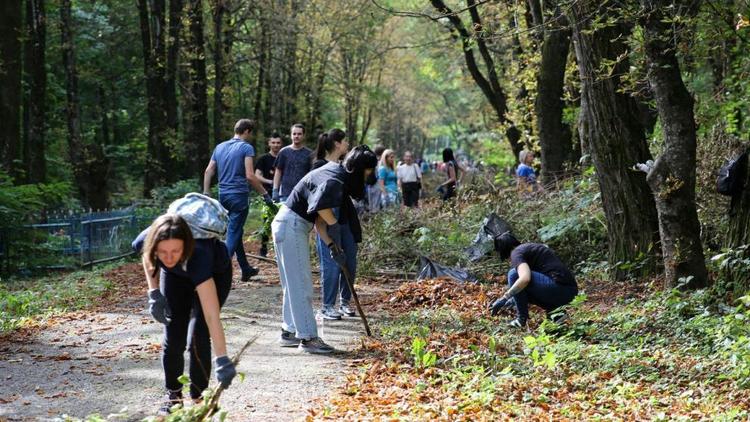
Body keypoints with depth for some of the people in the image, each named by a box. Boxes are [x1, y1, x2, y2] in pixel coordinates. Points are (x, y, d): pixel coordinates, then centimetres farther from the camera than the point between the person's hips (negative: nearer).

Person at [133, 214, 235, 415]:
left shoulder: (197, 255, -47)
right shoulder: (146, 240, -36)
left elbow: (212, 315, -51)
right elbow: (147, 255, -6)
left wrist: (222, 359, -57)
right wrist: (153, 292, -14)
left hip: (215, 273, -4)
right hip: (175, 275, 4)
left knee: (197, 337, -14)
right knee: (173, 338, 0)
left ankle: (198, 400, 3)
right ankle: (173, 396, 19)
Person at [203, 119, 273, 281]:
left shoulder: (219, 147, 11)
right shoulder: (246, 147, -9)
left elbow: (208, 171, 9)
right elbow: (250, 176, -17)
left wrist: (206, 193, 12)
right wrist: (264, 193, -11)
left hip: (223, 196, 7)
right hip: (239, 195, -7)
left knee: (236, 232, 17)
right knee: (233, 234, -5)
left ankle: (246, 269, 28)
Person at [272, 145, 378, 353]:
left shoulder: (335, 174, 13)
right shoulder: (334, 180, -18)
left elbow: (318, 217, 12)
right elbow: (320, 203, -41)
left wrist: (332, 245, 5)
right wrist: (334, 225, -23)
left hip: (293, 226, 10)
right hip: (291, 226, -10)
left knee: (295, 284, 17)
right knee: (300, 283, -5)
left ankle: (289, 332, 25)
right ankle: (308, 337, 0)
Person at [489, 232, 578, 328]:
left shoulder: (516, 253, -3)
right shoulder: (529, 247, 26)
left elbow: (525, 278, -23)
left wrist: (503, 299, -17)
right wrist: (513, 299, 47)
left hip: (559, 287, -10)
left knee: (514, 274, -7)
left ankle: (522, 319, -1)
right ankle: (554, 311, 9)